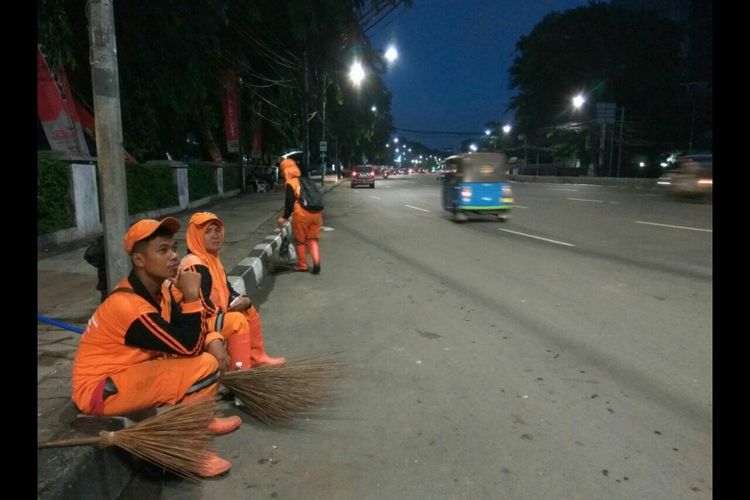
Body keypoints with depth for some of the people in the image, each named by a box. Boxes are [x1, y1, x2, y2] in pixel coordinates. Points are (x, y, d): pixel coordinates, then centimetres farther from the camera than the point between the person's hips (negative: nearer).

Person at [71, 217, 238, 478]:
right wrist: (191, 296, -28)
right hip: (101, 389, -9)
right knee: (205, 366, -25)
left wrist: (213, 340, -14)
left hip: (132, 370, 9)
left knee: (210, 348, 5)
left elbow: (195, 333, 6)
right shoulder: (127, 304, -28)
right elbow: (189, 347, -28)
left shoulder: (160, 287, -2)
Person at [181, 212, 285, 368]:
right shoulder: (194, 265, -23)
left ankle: (257, 356, 21)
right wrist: (230, 309, -15)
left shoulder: (212, 259, 10)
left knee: (250, 311, 14)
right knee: (237, 320, -25)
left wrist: (243, 300, -4)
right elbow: (203, 306, -28)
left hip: (215, 314, 11)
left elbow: (227, 289, 16)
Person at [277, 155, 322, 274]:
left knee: (300, 241, 12)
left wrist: (285, 217, 0)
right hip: (316, 213, 6)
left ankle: (302, 265, 19)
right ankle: (316, 262, -2)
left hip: (302, 215, -6)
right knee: (313, 239, 14)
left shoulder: (290, 183, -2)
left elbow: (289, 202, -10)